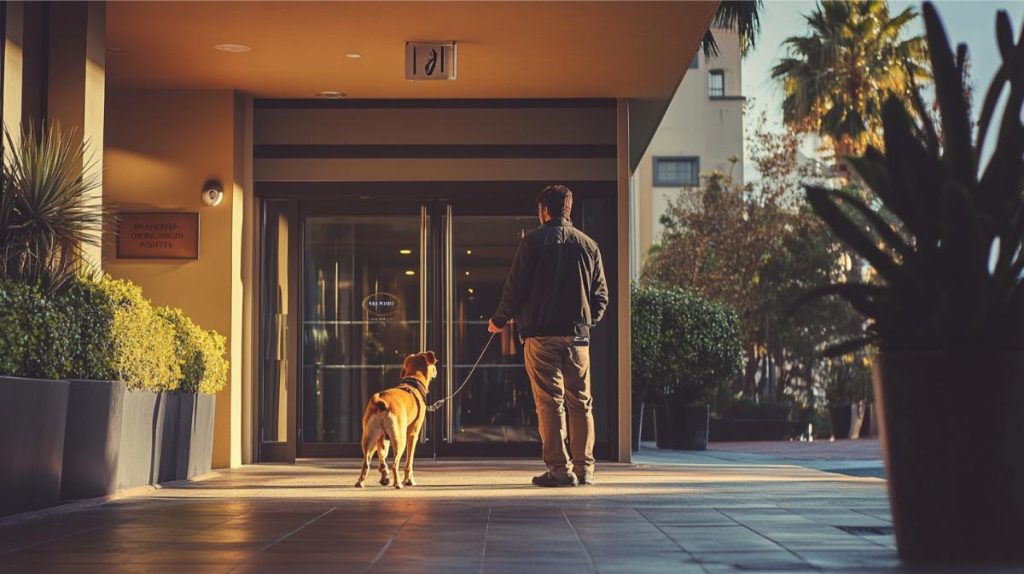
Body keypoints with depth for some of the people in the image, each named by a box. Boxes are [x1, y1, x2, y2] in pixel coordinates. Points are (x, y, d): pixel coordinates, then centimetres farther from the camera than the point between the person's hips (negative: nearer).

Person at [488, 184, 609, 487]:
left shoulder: (534, 240, -2)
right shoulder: (588, 245, 10)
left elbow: (515, 287, -5)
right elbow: (601, 295, 12)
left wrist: (499, 320, 9)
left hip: (541, 334, -3)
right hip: (578, 336, 4)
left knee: (550, 401, -3)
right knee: (581, 402, 9)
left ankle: (560, 470, -6)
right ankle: (584, 468, 9)